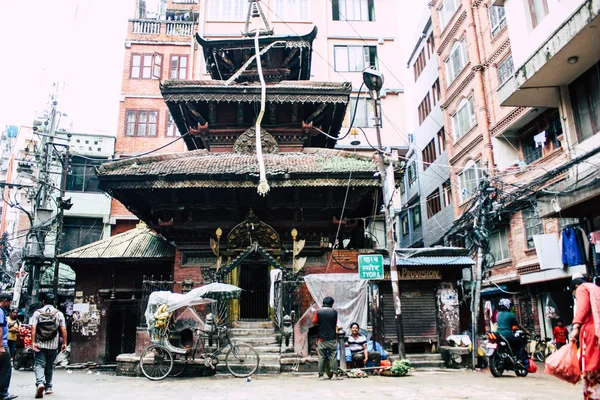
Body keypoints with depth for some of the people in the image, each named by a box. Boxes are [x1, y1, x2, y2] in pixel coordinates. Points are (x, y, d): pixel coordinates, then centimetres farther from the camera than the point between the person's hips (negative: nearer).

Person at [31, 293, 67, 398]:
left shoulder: (37, 313, 0)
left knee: (39, 365, -1)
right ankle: (48, 387, 23)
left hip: (40, 345, -1)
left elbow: (33, 328, -10)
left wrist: (33, 342, -9)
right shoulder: (59, 314, 1)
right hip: (53, 346, 2)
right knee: (49, 367, 15)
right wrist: (64, 343, 3)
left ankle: (40, 383, -25)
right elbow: (63, 329, -2)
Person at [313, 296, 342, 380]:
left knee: (321, 357, 4)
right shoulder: (334, 312, -1)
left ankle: (321, 375, 6)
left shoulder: (318, 312, -4)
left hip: (322, 338, 0)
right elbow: (335, 324, 9)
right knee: (333, 356, 6)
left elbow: (315, 322, 4)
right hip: (332, 338, 0)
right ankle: (334, 374, 4)